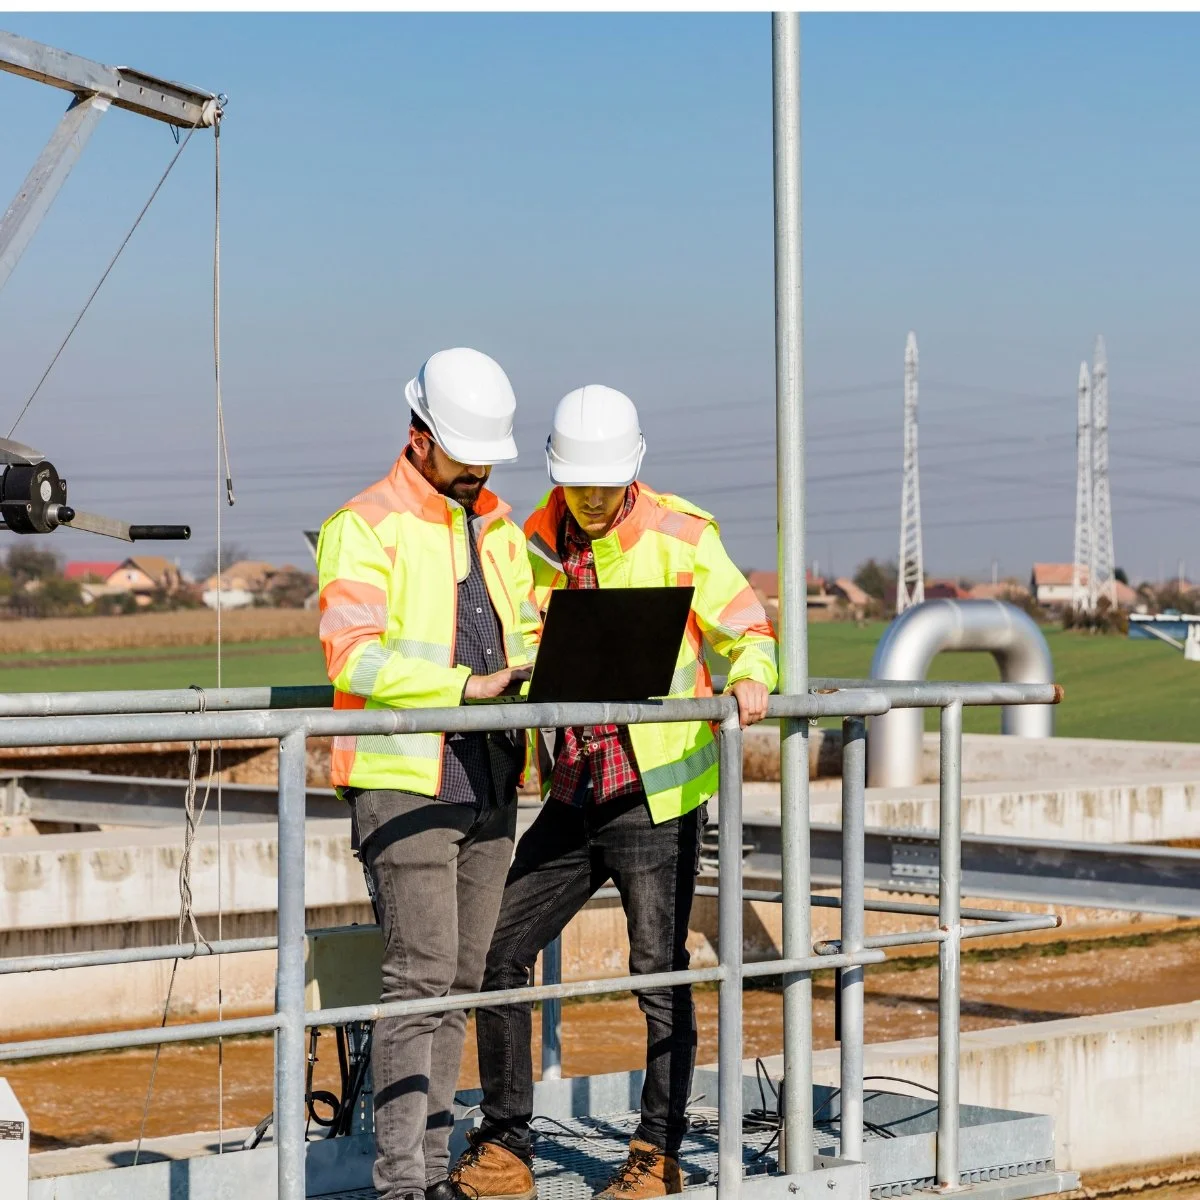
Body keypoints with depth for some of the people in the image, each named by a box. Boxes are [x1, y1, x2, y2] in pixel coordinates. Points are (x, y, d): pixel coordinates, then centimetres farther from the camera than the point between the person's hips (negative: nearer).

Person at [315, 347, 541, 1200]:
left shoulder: (498, 527, 17)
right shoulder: (365, 527, -7)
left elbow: (526, 633, 23)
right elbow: (354, 658, -18)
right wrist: (468, 684, -24)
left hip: (487, 783, 7)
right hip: (403, 783, -7)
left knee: (462, 979, 9)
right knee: (421, 977, -12)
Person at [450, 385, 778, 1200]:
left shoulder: (679, 536, -7)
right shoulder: (537, 542, 7)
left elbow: (747, 627, -5)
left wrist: (750, 677, -27)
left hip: (657, 791, -5)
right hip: (573, 793, 5)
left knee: (659, 972, 1)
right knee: (498, 950, 2)